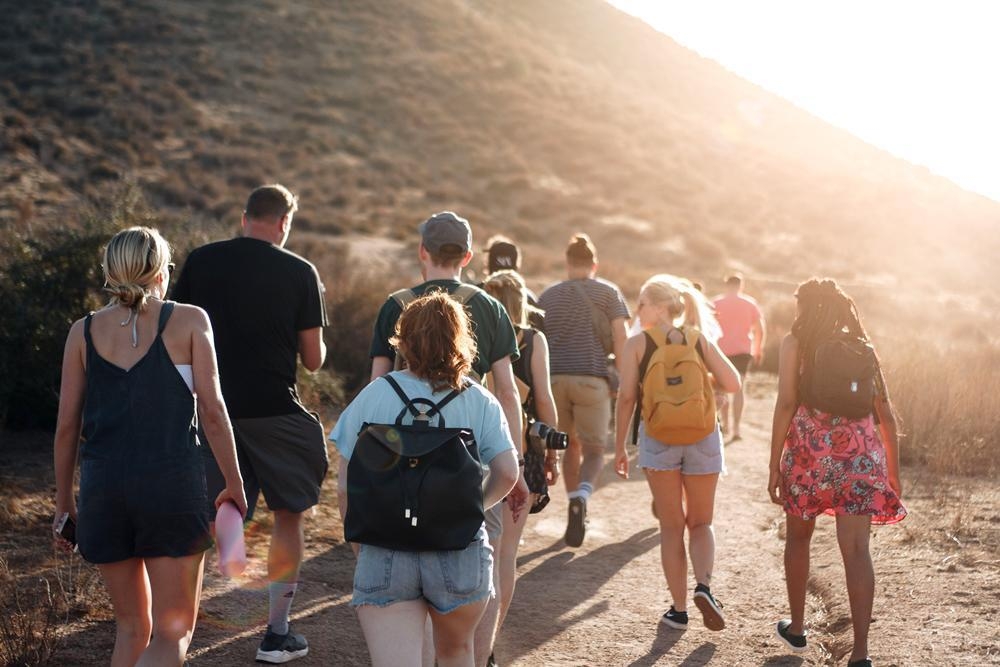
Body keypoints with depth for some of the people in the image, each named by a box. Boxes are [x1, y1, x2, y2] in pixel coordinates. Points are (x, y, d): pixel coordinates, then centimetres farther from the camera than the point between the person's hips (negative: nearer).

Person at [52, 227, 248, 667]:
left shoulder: (84, 331, 8)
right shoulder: (189, 321, 1)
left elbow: (67, 424, 8)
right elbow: (212, 410, -3)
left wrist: (63, 501, 17)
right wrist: (234, 484, 6)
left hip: (103, 488, 3)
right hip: (173, 483, -3)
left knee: (131, 626, 19)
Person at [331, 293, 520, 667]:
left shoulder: (373, 397, -1)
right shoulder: (479, 401, 0)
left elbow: (346, 485, -1)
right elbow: (507, 472, -7)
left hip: (385, 555, -1)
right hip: (460, 555, 1)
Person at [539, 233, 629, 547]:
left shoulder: (548, 295, 16)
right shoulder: (608, 292, 8)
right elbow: (620, 340, 0)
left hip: (554, 378, 3)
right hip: (592, 379, -3)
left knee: (571, 445, 18)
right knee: (594, 450, 5)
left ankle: (576, 510, 18)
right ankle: (580, 498, -23)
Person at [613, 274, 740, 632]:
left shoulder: (637, 344, -3)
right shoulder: (700, 340, 2)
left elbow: (626, 397, -6)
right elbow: (732, 383, -3)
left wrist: (619, 446, 1)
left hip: (658, 439, -1)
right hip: (702, 438, 1)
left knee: (672, 527, 11)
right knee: (700, 522, 17)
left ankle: (678, 609, 12)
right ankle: (704, 586, -8)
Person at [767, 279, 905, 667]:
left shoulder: (795, 343, 2)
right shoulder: (863, 347, 12)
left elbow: (786, 404, -7)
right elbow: (885, 413, 10)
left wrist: (774, 465, -4)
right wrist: (894, 472, 16)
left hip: (809, 449, -2)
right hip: (860, 455, 2)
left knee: (798, 537, 20)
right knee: (856, 549, -3)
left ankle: (796, 628, 33)